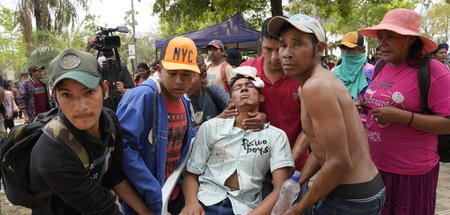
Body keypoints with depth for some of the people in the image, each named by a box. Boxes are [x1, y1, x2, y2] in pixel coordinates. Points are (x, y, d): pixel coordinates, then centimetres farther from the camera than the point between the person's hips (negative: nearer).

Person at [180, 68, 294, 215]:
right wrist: (191, 202, -10)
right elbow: (191, 174, 10)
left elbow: (280, 190, -2)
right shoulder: (210, 127, 9)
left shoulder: (276, 136, 5)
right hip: (205, 203, 0)